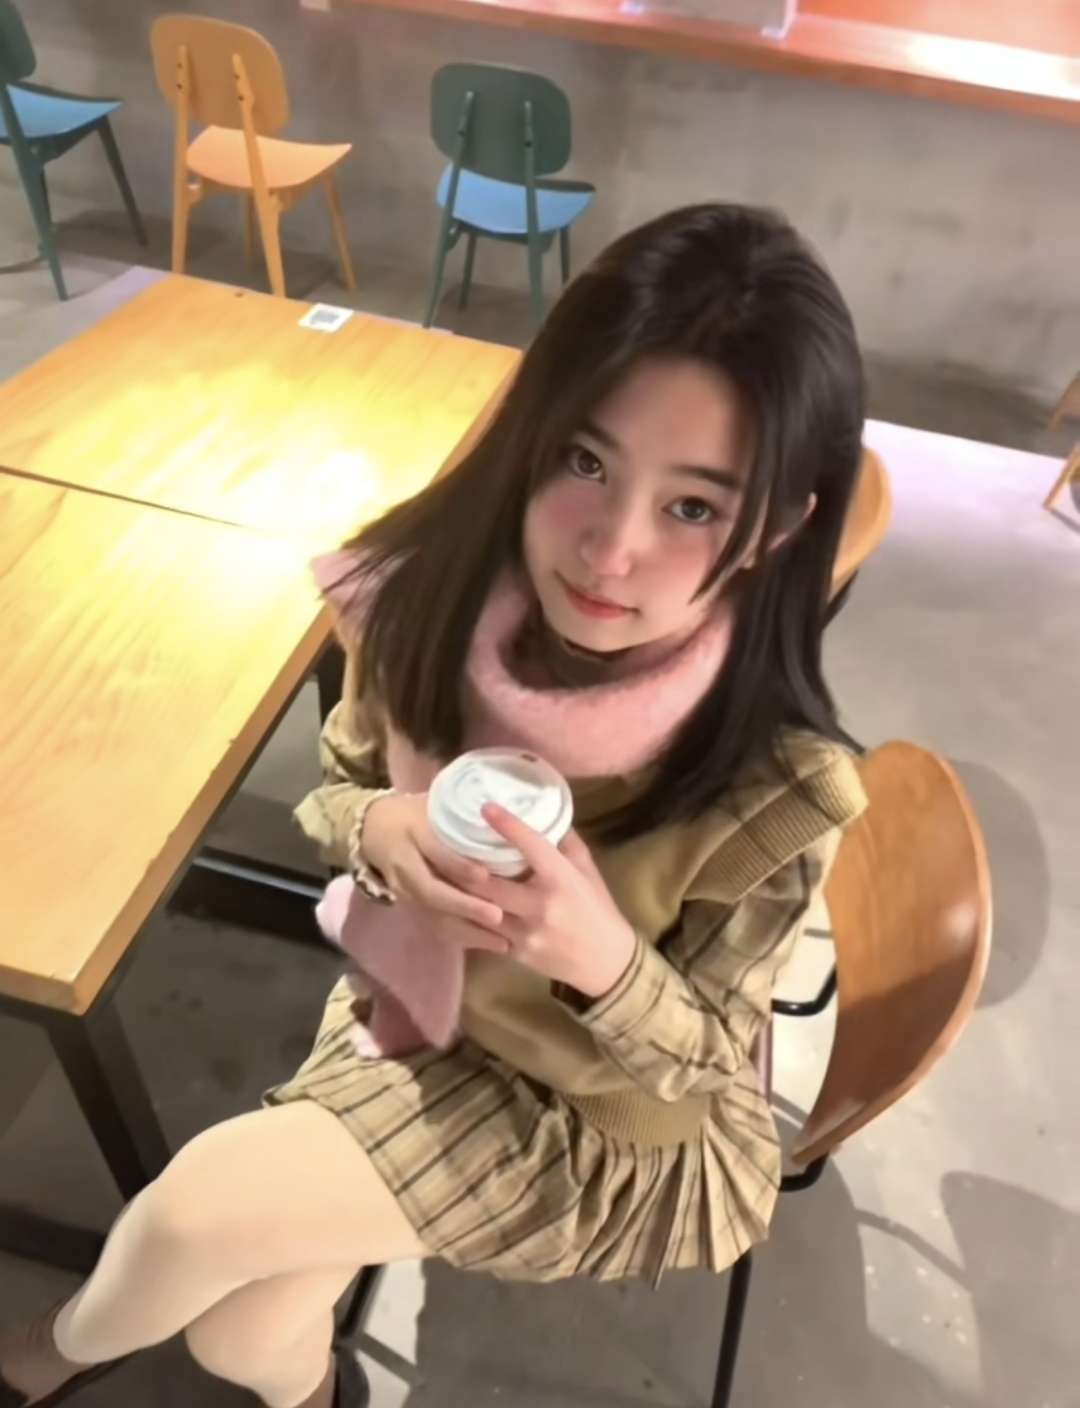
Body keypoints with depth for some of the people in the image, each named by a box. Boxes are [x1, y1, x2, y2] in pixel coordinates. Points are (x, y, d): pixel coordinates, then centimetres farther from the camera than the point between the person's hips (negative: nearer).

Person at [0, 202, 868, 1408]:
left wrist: (607, 963, -38)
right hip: (422, 1007, 4)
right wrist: (378, 832, -26)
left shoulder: (773, 786, -30)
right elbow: (336, 786, -2)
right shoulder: (440, 595, -21)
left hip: (629, 1130, -3)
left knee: (200, 1205, -14)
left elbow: (701, 1068, -16)